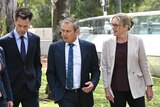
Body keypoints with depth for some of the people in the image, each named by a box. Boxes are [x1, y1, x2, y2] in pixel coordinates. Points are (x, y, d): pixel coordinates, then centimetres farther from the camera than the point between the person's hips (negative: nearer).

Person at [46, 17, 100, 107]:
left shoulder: (89, 47, 1)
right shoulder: (54, 48, 1)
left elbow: (95, 70, 7)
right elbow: (50, 73, 4)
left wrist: (93, 83, -12)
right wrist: (55, 92, -5)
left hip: (84, 94, 2)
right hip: (64, 96, -1)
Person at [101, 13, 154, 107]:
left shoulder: (137, 41, -2)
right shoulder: (107, 43, 0)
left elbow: (144, 65, 2)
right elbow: (104, 67, 3)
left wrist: (149, 86, 1)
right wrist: (106, 88, -2)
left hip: (135, 89, -1)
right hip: (115, 90, 1)